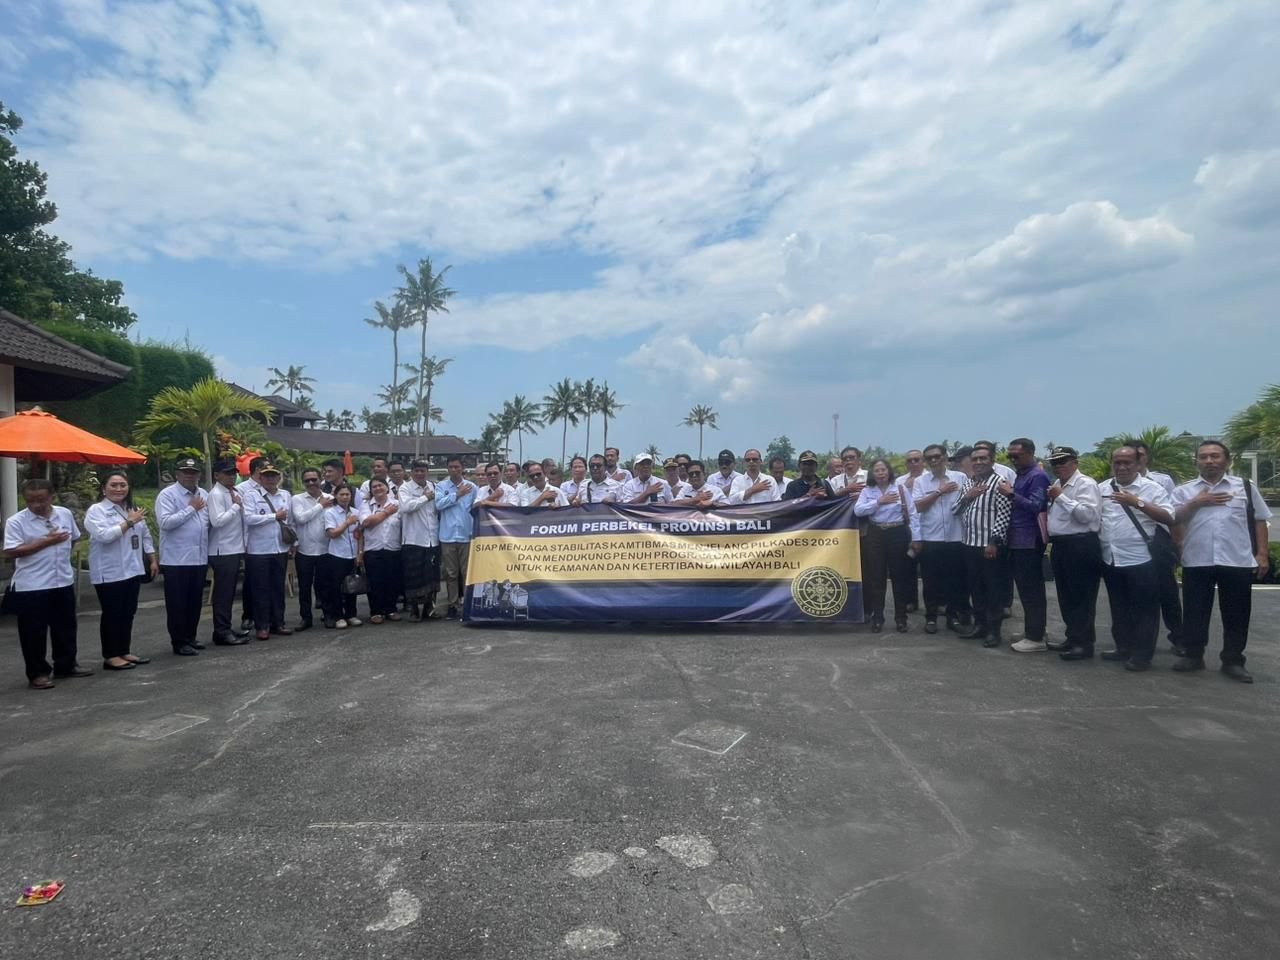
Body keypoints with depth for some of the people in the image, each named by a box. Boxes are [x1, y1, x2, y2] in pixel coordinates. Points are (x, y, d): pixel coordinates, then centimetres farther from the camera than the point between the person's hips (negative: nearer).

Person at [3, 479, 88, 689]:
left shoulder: (65, 514, 3)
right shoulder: (16, 521, -11)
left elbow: (74, 538, 20)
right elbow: (10, 553, -18)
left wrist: (61, 553, 9)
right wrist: (46, 542, -20)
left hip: (63, 582, 5)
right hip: (31, 586, -5)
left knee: (65, 627, 15)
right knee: (34, 632, 3)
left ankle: (66, 665, 29)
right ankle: (37, 673, 15)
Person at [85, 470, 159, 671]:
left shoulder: (132, 509, 13)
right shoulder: (96, 510, -8)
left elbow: (145, 536, 17)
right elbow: (104, 535, -24)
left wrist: (152, 560, 14)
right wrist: (128, 522, -19)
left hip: (132, 570, 7)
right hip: (109, 573, -7)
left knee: (128, 613, 11)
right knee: (112, 614, -1)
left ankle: (124, 652, 21)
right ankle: (110, 656, 7)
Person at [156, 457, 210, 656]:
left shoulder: (204, 495, 12)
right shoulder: (167, 494, -9)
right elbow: (164, 522, -21)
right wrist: (191, 508, -16)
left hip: (199, 558, 7)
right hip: (176, 559, -6)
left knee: (195, 602, 15)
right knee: (178, 603, 2)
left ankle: (190, 637, 27)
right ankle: (179, 642, 10)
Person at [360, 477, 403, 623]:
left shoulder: (397, 505, 5)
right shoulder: (366, 506, 5)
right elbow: (367, 522, -13)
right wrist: (386, 512, -6)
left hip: (394, 551, 1)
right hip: (373, 551, 0)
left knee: (393, 582, 5)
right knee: (375, 583, 2)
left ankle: (390, 609, 19)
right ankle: (376, 612, 12)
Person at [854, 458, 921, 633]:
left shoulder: (901, 489, -1)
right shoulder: (867, 491, 4)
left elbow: (912, 514, -1)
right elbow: (858, 510, -11)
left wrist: (915, 538, -5)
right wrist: (879, 501, -16)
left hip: (897, 534, -1)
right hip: (875, 535, 1)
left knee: (899, 576, 5)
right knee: (876, 577, 5)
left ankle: (901, 618, 16)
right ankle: (877, 618, 14)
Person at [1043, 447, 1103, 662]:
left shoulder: (1085, 484, -11)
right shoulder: (1057, 484, 16)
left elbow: (1087, 514, -24)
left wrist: (1061, 497, -20)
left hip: (1080, 546, -9)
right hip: (1060, 546, 9)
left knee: (1081, 597, -3)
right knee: (1066, 596, 15)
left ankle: (1084, 644, 3)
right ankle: (1073, 638, 25)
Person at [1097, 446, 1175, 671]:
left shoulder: (1152, 488, -4)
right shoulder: (1102, 489, 8)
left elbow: (1169, 518, -15)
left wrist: (1137, 502, -23)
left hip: (1140, 560, -4)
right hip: (1110, 559, 5)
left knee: (1144, 609, 2)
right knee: (1119, 607, 16)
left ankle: (1141, 655, 12)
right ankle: (1123, 647, 29)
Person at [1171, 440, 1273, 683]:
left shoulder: (1245, 487, 8)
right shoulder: (1184, 490, 8)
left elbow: (1259, 521, 9)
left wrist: (1262, 553, 3)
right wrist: (1196, 503, -11)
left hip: (1238, 562, 0)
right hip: (1196, 562, 0)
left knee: (1236, 614, 7)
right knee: (1195, 612, 6)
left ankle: (1232, 661, 18)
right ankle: (1192, 655, 18)